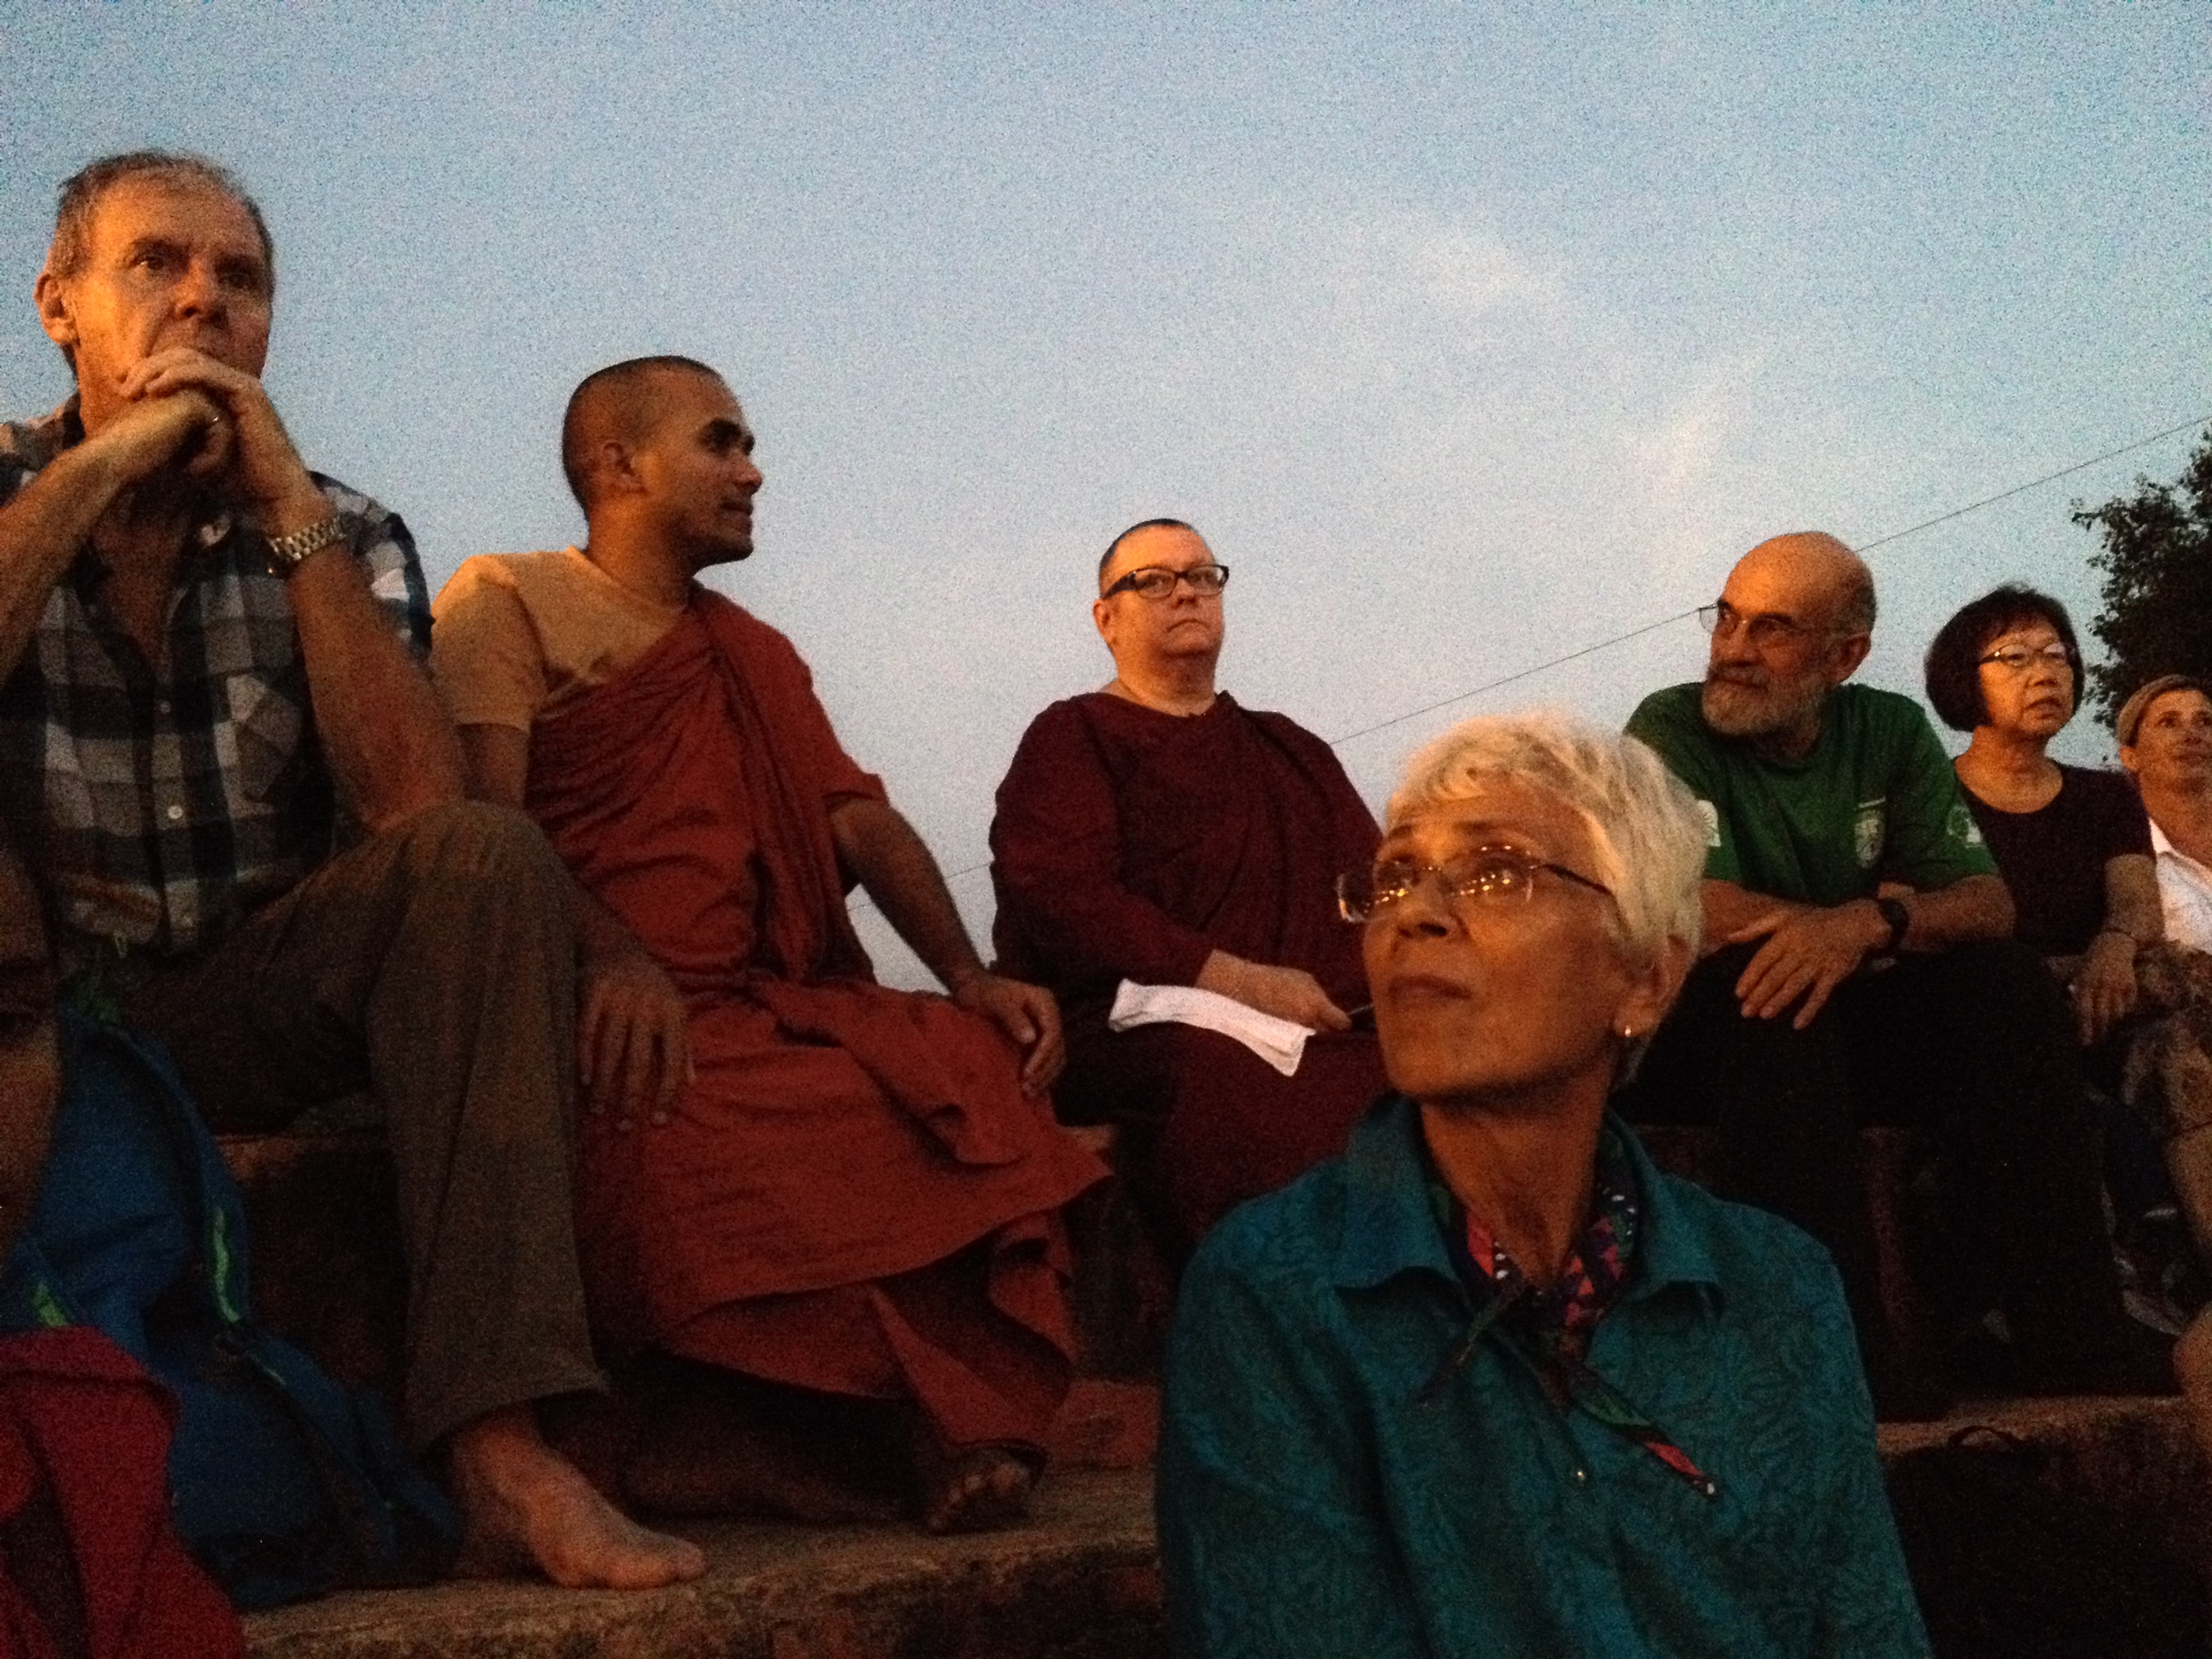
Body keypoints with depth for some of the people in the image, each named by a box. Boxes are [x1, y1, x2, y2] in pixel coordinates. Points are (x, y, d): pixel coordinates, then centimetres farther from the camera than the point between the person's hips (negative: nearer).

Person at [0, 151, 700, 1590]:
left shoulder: (340, 536, 4)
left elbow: (419, 811, -14)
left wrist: (291, 510, -16)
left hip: (254, 1012, 2)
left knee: (489, 857, -24)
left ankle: (498, 1450, -33)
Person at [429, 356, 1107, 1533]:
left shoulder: (755, 657, 30)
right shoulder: (506, 599, 9)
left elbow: (860, 820, 16)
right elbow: (481, 818, -8)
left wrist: (971, 979, -3)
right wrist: (609, 952, -28)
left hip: (748, 1009, 5)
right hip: (593, 1017, -5)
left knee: (980, 1061, -23)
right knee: (658, 1123, -39)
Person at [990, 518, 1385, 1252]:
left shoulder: (1291, 750, 31)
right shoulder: (1072, 737, 12)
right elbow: (1058, 898, -5)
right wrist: (1240, 981, -13)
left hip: (1329, 1032, 6)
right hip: (1144, 1032, -5)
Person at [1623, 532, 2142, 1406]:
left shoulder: (1890, 732, 4)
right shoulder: (1670, 730, -11)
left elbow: (1988, 903, -7)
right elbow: (1706, 919, -24)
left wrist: (1867, 923, -29)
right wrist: (1902, 925, -14)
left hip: (1841, 1034, 5)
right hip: (1695, 1035, -5)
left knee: (2009, 982, -17)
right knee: (1773, 991, -35)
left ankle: (2057, 1324, -17)